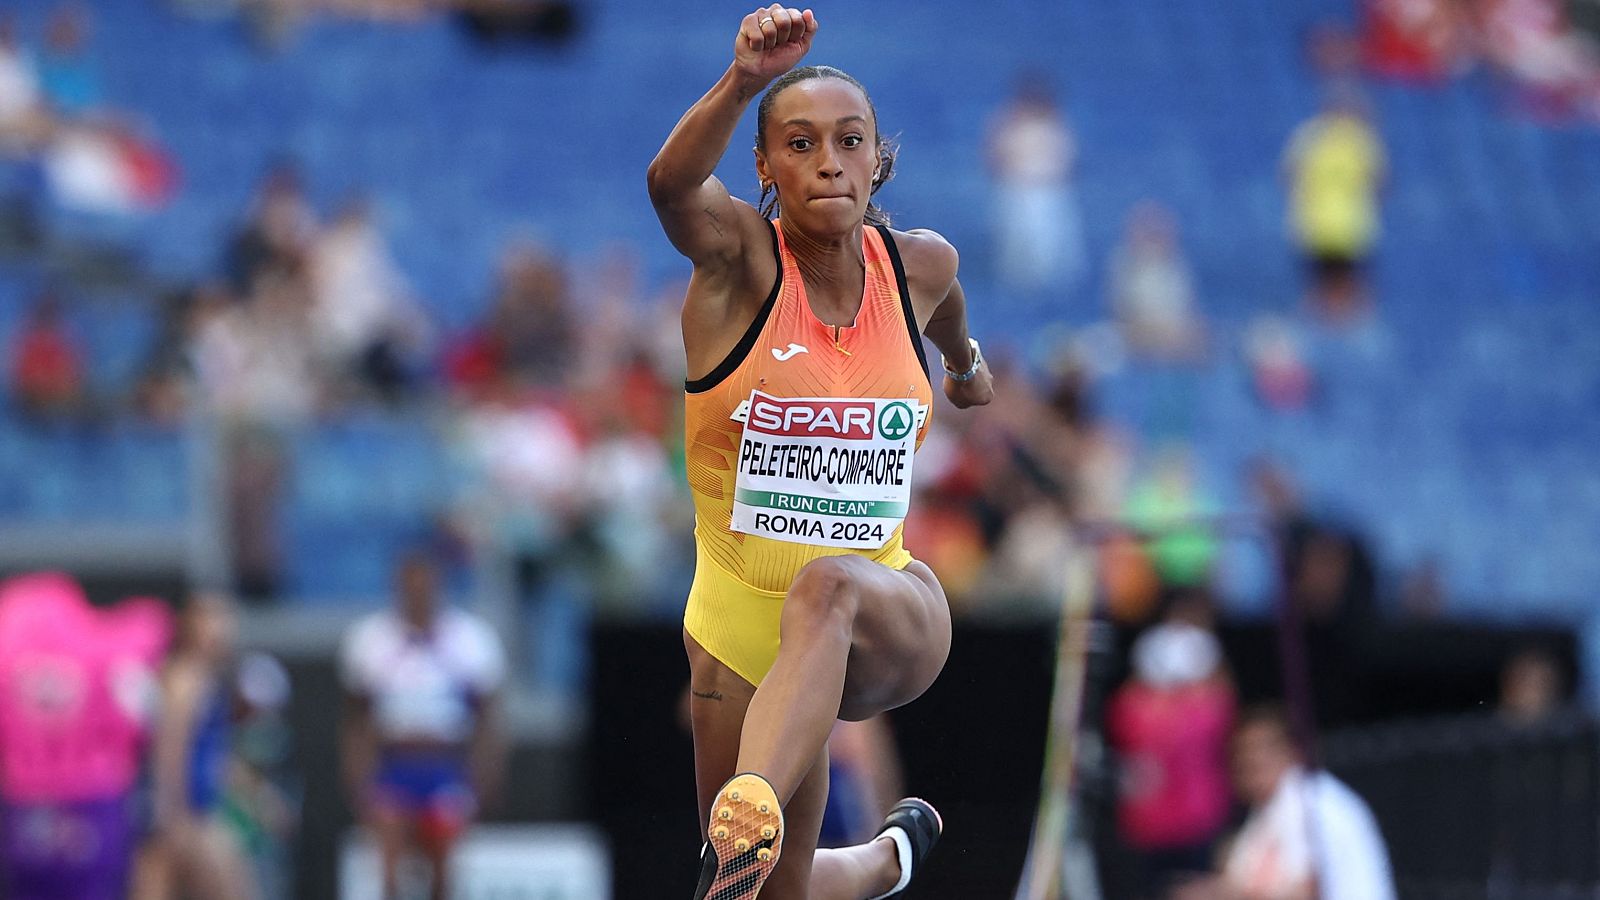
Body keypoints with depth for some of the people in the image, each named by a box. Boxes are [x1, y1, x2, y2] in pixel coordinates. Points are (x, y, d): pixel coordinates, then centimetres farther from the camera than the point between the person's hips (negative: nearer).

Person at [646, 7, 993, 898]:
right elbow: (673, 185, -34)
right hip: (744, 625, 0)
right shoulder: (740, 257, -10)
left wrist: (966, 362, 49)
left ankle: (748, 826, -58)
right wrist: (744, 81, -54)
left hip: (892, 614, 0)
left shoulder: (919, 265, 0)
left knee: (828, 589, -37)